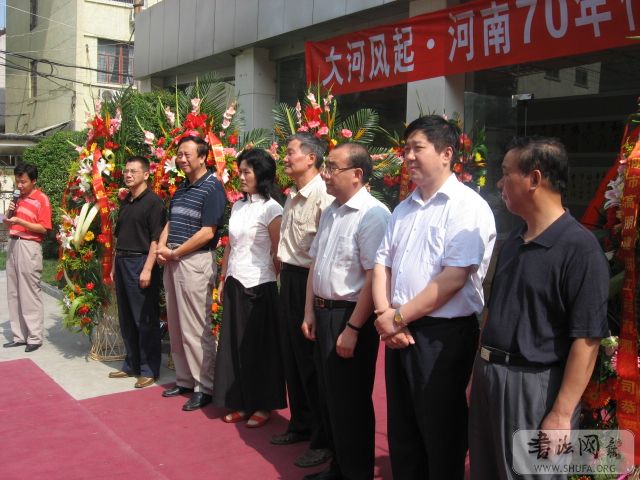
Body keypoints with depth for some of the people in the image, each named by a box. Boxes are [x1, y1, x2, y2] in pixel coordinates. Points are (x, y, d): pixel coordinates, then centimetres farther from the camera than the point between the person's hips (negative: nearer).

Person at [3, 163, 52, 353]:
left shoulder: (41, 199, -6)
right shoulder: (18, 198, 16)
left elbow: (43, 228, -12)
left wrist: (19, 221, -20)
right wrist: (10, 214, 3)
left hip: (29, 246, -8)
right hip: (13, 244, 8)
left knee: (30, 294, -6)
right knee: (13, 293, 8)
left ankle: (35, 338, 0)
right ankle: (19, 335, 14)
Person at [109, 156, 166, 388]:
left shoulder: (153, 202, -9)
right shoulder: (125, 202, 15)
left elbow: (156, 239, -15)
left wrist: (147, 269, -20)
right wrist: (115, 266, 17)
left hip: (140, 263, -8)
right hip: (122, 262, 8)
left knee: (145, 320, -2)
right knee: (126, 319, 13)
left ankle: (149, 369, 8)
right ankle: (131, 364, 24)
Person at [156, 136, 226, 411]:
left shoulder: (212, 188, -9)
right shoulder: (181, 189, 17)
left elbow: (207, 233, -15)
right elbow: (170, 223, 18)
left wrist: (175, 253, -11)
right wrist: (162, 248, -1)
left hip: (195, 261, -8)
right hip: (172, 262, 9)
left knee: (195, 328, -5)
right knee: (176, 325, 13)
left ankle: (204, 387, 5)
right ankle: (184, 380, 25)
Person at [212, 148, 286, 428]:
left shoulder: (271, 209, -10)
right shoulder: (237, 206, 11)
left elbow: (277, 255, -9)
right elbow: (229, 247, 15)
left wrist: (278, 286, -7)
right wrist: (223, 280, 14)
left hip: (259, 287, -7)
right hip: (235, 285, 7)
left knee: (260, 347, 4)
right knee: (235, 344, 10)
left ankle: (264, 405, 18)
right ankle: (241, 403, 22)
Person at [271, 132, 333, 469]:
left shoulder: (323, 195, -18)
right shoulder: (292, 195, 12)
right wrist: (284, 268, 17)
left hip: (309, 280, -9)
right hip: (289, 277, 9)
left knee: (312, 361, 0)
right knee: (291, 355, 18)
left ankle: (323, 440, 15)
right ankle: (301, 425, 35)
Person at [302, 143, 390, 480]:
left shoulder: (373, 215, -19)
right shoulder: (330, 212, 10)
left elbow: (375, 277, -23)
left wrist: (352, 329, -22)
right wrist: (310, 312, 13)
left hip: (350, 316, -9)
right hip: (323, 313, 9)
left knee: (350, 403, 5)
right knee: (328, 397, 19)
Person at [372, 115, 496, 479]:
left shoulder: (469, 207, -12)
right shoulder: (404, 209, 13)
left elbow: (453, 279, -19)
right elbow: (382, 265, 10)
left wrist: (398, 317, -14)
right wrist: (386, 315, -7)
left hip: (443, 336, -7)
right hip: (399, 333, 7)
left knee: (440, 437, 7)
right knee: (402, 430, 18)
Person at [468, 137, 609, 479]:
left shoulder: (579, 247, -17)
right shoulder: (513, 241, 9)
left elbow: (586, 339, -19)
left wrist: (561, 414, -20)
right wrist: (477, 372, 15)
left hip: (535, 387, -8)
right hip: (489, 377, 8)